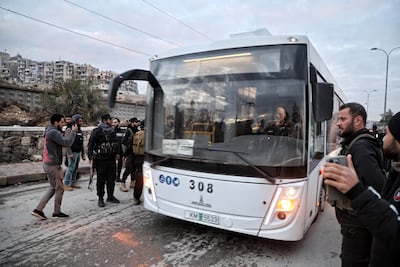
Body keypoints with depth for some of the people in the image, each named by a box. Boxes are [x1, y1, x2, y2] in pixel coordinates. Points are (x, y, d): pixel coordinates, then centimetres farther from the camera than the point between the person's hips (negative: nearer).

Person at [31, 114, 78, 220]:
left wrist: (72, 132, 2)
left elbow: (62, 142, 11)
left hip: (48, 164, 10)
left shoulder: (49, 131, 15)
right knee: (59, 189, 4)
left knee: (53, 188, 18)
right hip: (53, 165, -10)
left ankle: (38, 209, 16)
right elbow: (67, 142, -27)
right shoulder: (54, 132, -19)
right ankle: (57, 212, 18)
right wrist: (73, 131, -15)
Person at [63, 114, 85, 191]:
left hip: (78, 152, 8)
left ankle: (73, 182, 23)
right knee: (71, 168, -5)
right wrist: (70, 153, -23)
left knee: (75, 168, 13)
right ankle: (66, 184, 3)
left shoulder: (80, 130, 14)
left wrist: (83, 153, 19)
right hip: (73, 152, -8)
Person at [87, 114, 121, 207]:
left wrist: (117, 153, 19)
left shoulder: (112, 130, 12)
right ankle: (100, 199, 13)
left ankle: (110, 196, 25)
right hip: (101, 159, -6)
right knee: (101, 180, 3)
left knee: (111, 179, 12)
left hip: (111, 158, 6)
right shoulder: (97, 131, -9)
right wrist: (90, 156, -17)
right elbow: (91, 143, -10)